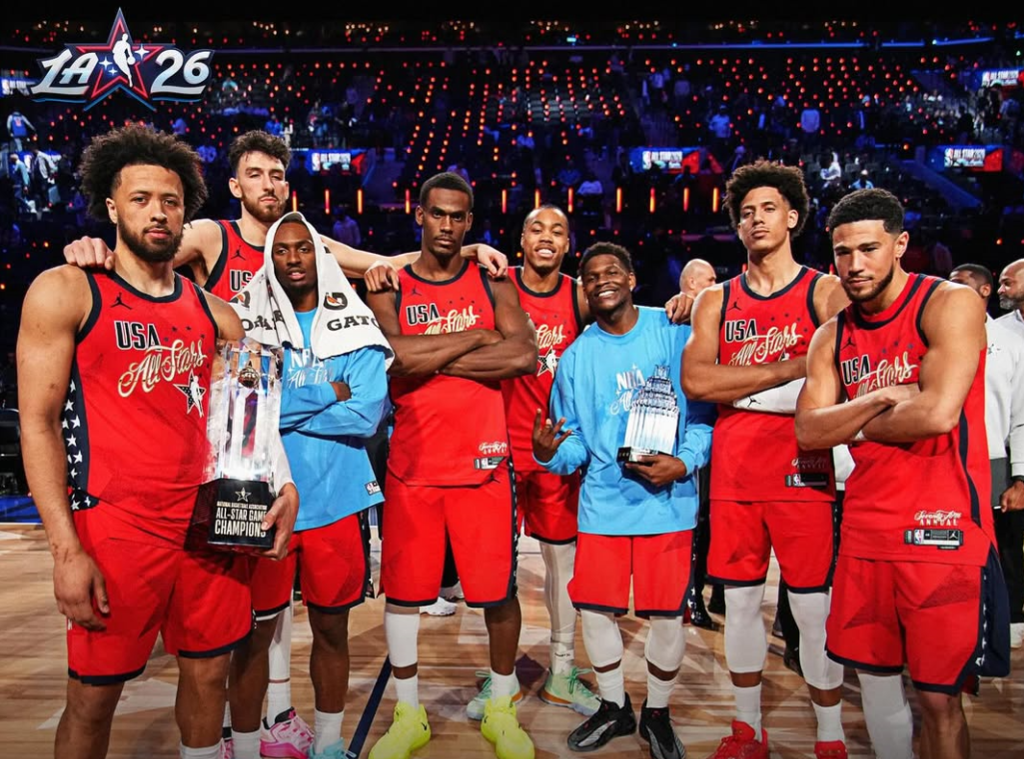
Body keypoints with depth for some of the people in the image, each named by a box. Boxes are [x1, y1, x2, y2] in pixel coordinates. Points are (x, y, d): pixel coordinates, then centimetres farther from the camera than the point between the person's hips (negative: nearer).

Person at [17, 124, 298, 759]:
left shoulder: (213, 312, 10)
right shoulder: (65, 292, -2)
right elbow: (38, 423, -6)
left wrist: (284, 485, -1)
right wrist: (67, 549, -12)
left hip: (208, 522, 4)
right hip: (114, 526, -4)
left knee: (209, 671, 13)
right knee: (94, 697, 7)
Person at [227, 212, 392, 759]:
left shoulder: (354, 326, 2)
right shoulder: (247, 323, 0)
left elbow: (367, 413, -10)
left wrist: (283, 407, -10)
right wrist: (326, 395, -10)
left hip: (338, 500, 1)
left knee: (331, 628, 15)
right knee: (255, 631, 9)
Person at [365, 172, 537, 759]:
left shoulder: (492, 285, 6)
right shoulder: (389, 289, 5)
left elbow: (526, 356, -12)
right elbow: (393, 355, -16)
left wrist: (431, 359, -12)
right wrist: (476, 337, -9)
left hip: (483, 463, 0)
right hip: (411, 463, 1)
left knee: (498, 590, 6)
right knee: (403, 589, 8)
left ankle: (502, 710, 29)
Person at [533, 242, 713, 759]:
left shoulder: (673, 332, -4)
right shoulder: (576, 357, 5)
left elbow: (704, 408, -2)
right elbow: (576, 442, 6)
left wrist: (684, 462, -17)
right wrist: (549, 452, -15)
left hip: (667, 500, -2)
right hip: (603, 502, 3)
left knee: (666, 613, 4)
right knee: (594, 608, 7)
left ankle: (657, 715, 29)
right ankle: (614, 707, 32)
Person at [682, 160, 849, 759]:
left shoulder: (826, 292, 3)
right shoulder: (716, 301, 10)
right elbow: (695, 381, -5)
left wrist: (740, 389, -12)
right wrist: (789, 368, -10)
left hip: (802, 471, -3)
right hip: (733, 474, 3)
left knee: (814, 608, 2)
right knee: (741, 601, 11)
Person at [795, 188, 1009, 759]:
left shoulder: (950, 304, -8)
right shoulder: (834, 335, 9)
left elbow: (937, 413, -20)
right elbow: (808, 430, 1)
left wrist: (853, 426, -5)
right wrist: (877, 400, -14)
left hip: (942, 526, -5)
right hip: (865, 528, 6)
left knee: (939, 694, 3)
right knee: (874, 675, 15)